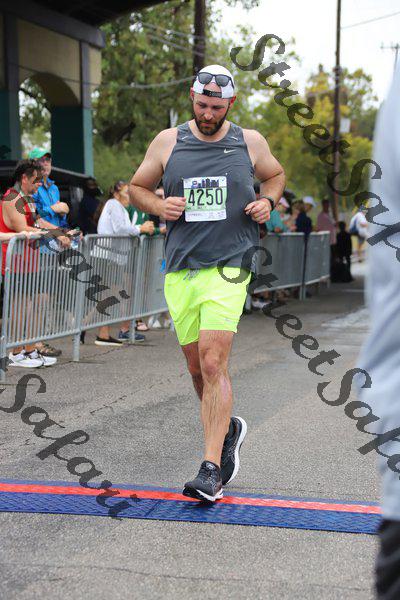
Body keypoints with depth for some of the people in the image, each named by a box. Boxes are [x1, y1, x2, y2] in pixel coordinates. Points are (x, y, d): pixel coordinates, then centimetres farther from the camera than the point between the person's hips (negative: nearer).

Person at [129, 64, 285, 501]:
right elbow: (137, 187, 17)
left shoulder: (250, 142, 6)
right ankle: (228, 430, 37)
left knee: (213, 362, -15)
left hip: (229, 266, -3)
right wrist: (159, 206, -4)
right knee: (196, 367, 10)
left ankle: (211, 469, -12)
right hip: (180, 269, 3)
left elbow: (276, 175, 24)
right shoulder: (167, 142, 7)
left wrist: (268, 201, 3)